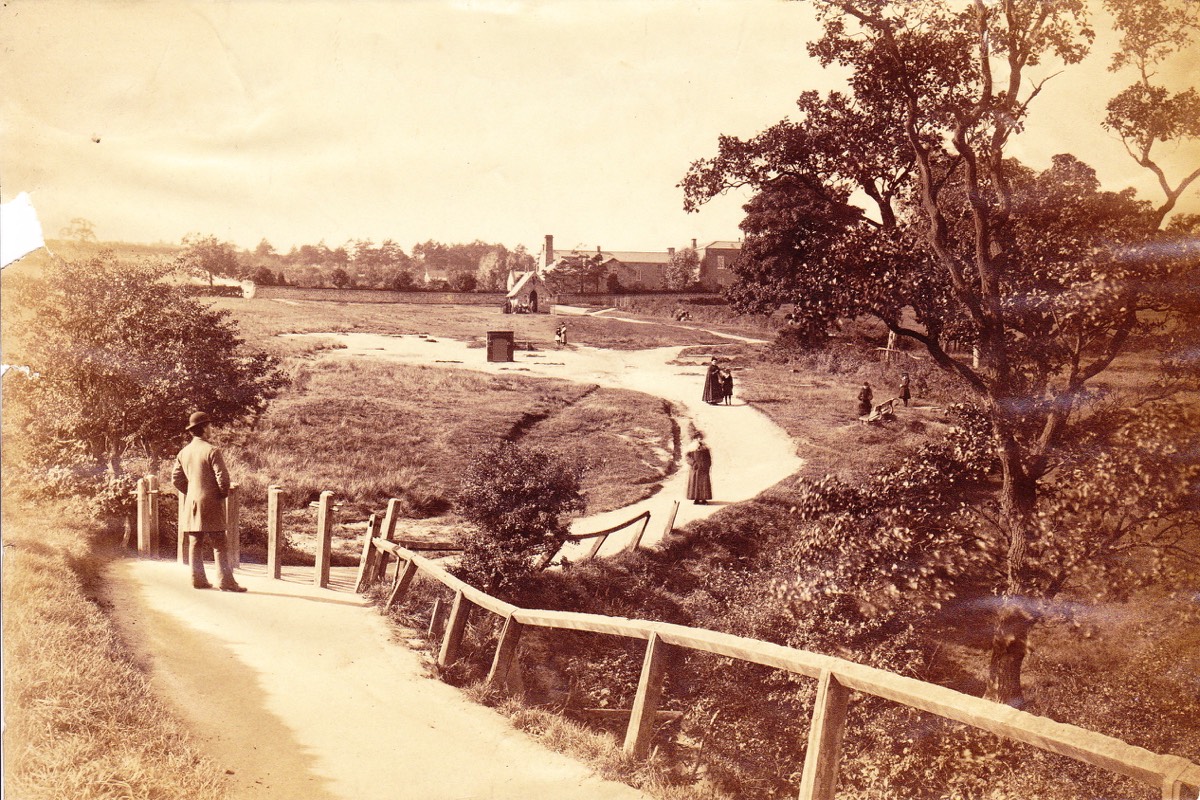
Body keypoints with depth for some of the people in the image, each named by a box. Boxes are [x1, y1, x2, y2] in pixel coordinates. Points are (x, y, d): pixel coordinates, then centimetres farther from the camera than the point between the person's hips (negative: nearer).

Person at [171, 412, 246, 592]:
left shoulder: (183, 452, 8)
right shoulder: (211, 451, -13)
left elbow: (176, 478, 11)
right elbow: (223, 477, -17)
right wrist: (224, 494, 0)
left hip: (191, 504, 7)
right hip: (211, 503, -7)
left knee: (195, 544, 10)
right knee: (219, 545, -5)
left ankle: (198, 579, 13)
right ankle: (226, 582, -5)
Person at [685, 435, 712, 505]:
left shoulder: (705, 447, 10)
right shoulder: (692, 447, 2)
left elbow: (709, 457, 13)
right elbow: (687, 455, -3)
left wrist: (708, 465, 0)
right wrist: (693, 463, -15)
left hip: (704, 468, 2)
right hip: (695, 467, -2)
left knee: (704, 483, -3)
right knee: (695, 483, -2)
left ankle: (704, 499, 0)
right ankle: (696, 499, 1)